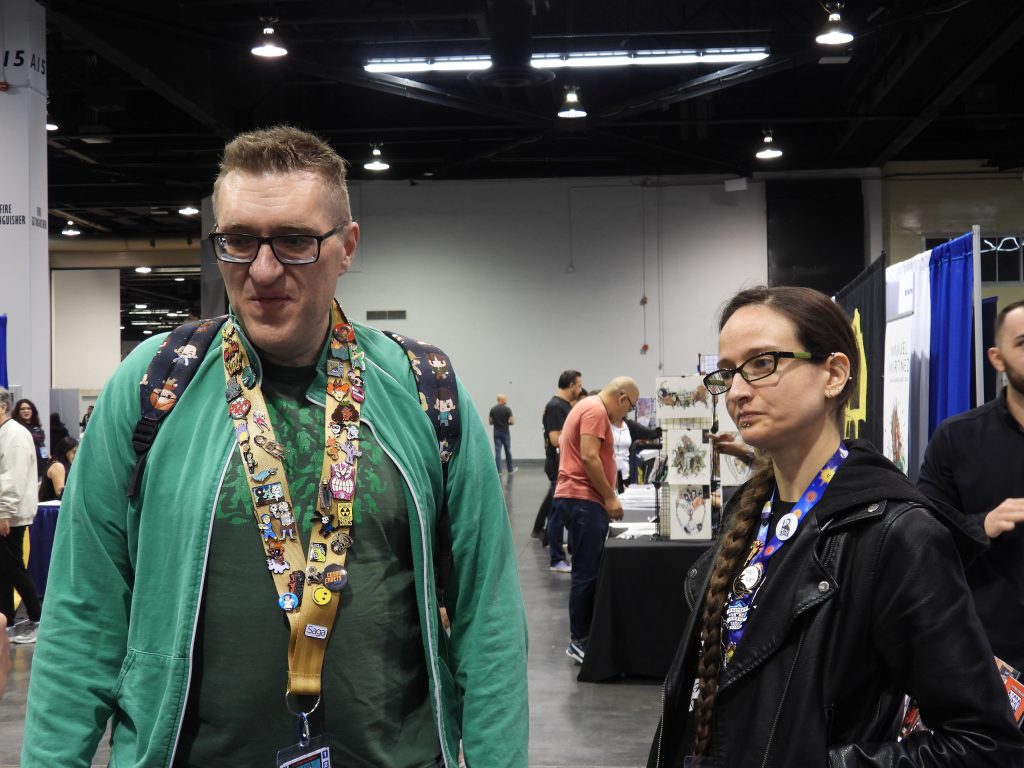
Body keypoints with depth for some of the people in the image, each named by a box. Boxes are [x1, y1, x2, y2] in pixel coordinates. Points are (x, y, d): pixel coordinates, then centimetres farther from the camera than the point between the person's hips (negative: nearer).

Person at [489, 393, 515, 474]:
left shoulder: (493, 409, 0)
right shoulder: (507, 409, -10)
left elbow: (490, 422, 4)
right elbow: (512, 422, -11)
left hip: (496, 433, 2)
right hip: (505, 433, -2)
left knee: (497, 452, 1)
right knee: (508, 451, 12)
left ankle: (499, 471, -5)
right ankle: (510, 469, 24)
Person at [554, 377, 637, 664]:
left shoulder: (589, 406, 21)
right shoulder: (596, 410, -12)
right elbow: (589, 457, -21)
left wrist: (606, 495, 23)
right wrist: (610, 497, -14)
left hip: (579, 499, 11)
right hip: (584, 500, -11)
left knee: (587, 572, 13)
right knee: (587, 574, -6)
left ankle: (584, 636, 18)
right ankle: (579, 641, -2)